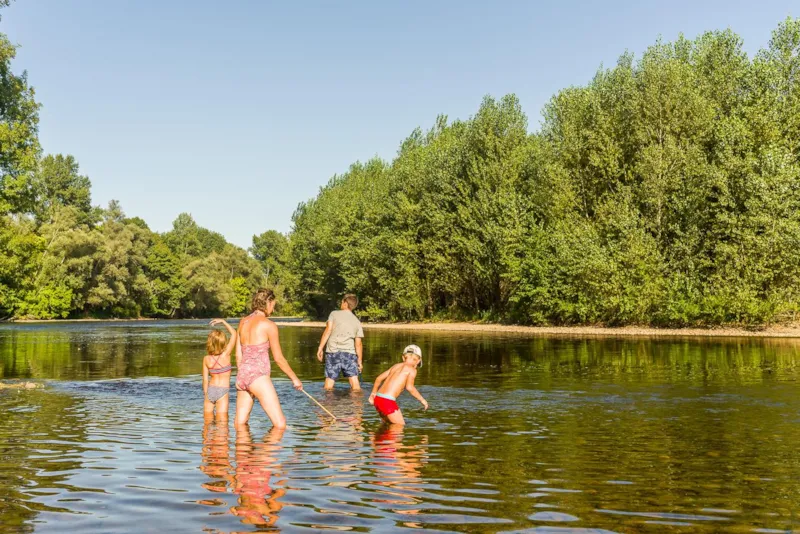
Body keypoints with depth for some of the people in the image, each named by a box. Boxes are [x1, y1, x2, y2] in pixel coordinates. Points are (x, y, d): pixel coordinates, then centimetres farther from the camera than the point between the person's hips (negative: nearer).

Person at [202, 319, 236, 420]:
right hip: (222, 392, -3)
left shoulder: (206, 359, -4)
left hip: (210, 390, 3)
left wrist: (205, 395, 11)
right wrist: (223, 322, 1)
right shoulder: (225, 355, -12)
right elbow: (234, 333, -6)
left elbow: (205, 379, 0)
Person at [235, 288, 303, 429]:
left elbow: (238, 355, 14)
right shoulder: (269, 325, -7)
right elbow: (278, 358, -6)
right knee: (280, 425, -4)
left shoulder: (243, 322, 11)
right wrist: (295, 379, 6)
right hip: (259, 376, -8)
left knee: (240, 424, 15)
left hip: (242, 376, 8)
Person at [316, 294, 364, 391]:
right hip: (349, 353, 1)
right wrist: (360, 361, 10)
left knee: (329, 380, 3)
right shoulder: (357, 322, 10)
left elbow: (328, 331, -5)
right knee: (354, 380, 0)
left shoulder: (334, 314, 4)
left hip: (333, 351, -1)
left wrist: (320, 348, -4)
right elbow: (358, 343, 5)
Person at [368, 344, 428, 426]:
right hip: (388, 401, -8)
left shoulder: (396, 366, 20)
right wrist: (422, 399, -3)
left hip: (378, 398, 8)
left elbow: (379, 378, 23)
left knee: (388, 422, 26)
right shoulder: (412, 369, 0)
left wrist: (373, 393, 35)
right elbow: (409, 387, -15)